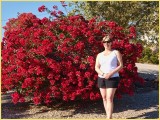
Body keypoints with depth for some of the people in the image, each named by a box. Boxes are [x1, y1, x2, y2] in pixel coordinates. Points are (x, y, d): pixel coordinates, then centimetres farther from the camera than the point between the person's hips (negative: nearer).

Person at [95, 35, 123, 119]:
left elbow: (121, 66, -2)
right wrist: (103, 74, -14)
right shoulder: (99, 55, 12)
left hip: (113, 78, -4)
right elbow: (96, 68, 6)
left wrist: (111, 73, -16)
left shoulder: (116, 53, 3)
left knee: (109, 98, -12)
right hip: (101, 78, 5)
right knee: (104, 98, 6)